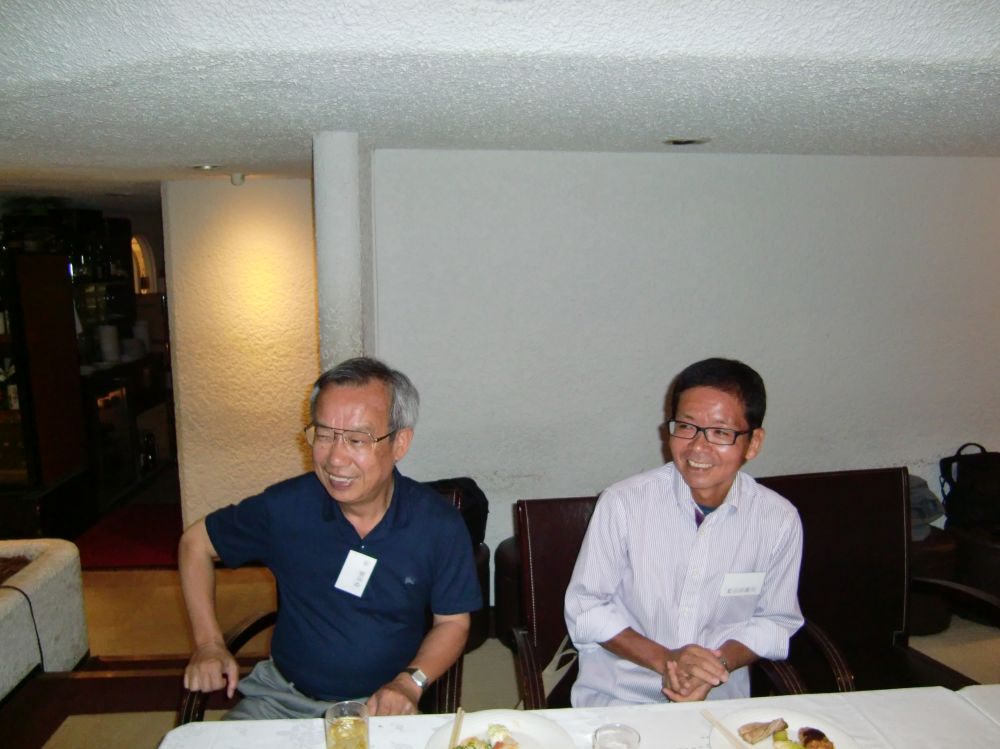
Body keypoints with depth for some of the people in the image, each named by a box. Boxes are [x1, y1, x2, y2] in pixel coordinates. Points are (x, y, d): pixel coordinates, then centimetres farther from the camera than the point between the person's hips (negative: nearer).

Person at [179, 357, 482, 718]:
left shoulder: (439, 525, -16)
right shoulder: (285, 505, -14)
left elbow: (452, 622, -3)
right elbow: (196, 541, 3)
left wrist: (410, 682, -19)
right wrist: (209, 643, -3)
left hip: (381, 705, 0)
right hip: (283, 695, 1)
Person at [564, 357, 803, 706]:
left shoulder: (780, 520, -8)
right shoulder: (622, 503, -14)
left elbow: (774, 620, 5)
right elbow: (585, 609, -6)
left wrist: (719, 665, -12)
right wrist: (664, 658, -17)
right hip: (617, 696, -1)